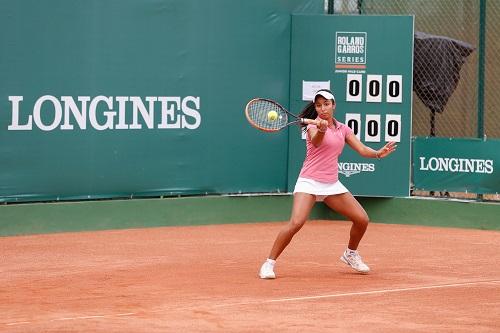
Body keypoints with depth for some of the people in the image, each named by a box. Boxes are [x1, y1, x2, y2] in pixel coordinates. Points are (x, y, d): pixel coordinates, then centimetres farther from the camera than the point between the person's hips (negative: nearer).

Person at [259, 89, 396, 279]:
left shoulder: (343, 129, 10)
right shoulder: (314, 126, -8)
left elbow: (362, 150, 6)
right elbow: (316, 142, -31)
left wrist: (378, 153, -15)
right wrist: (321, 130, -54)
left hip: (332, 184, 6)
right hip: (309, 182, -6)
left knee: (362, 220, 3)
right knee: (296, 223, -25)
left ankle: (350, 254, 30)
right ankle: (269, 263, -17)